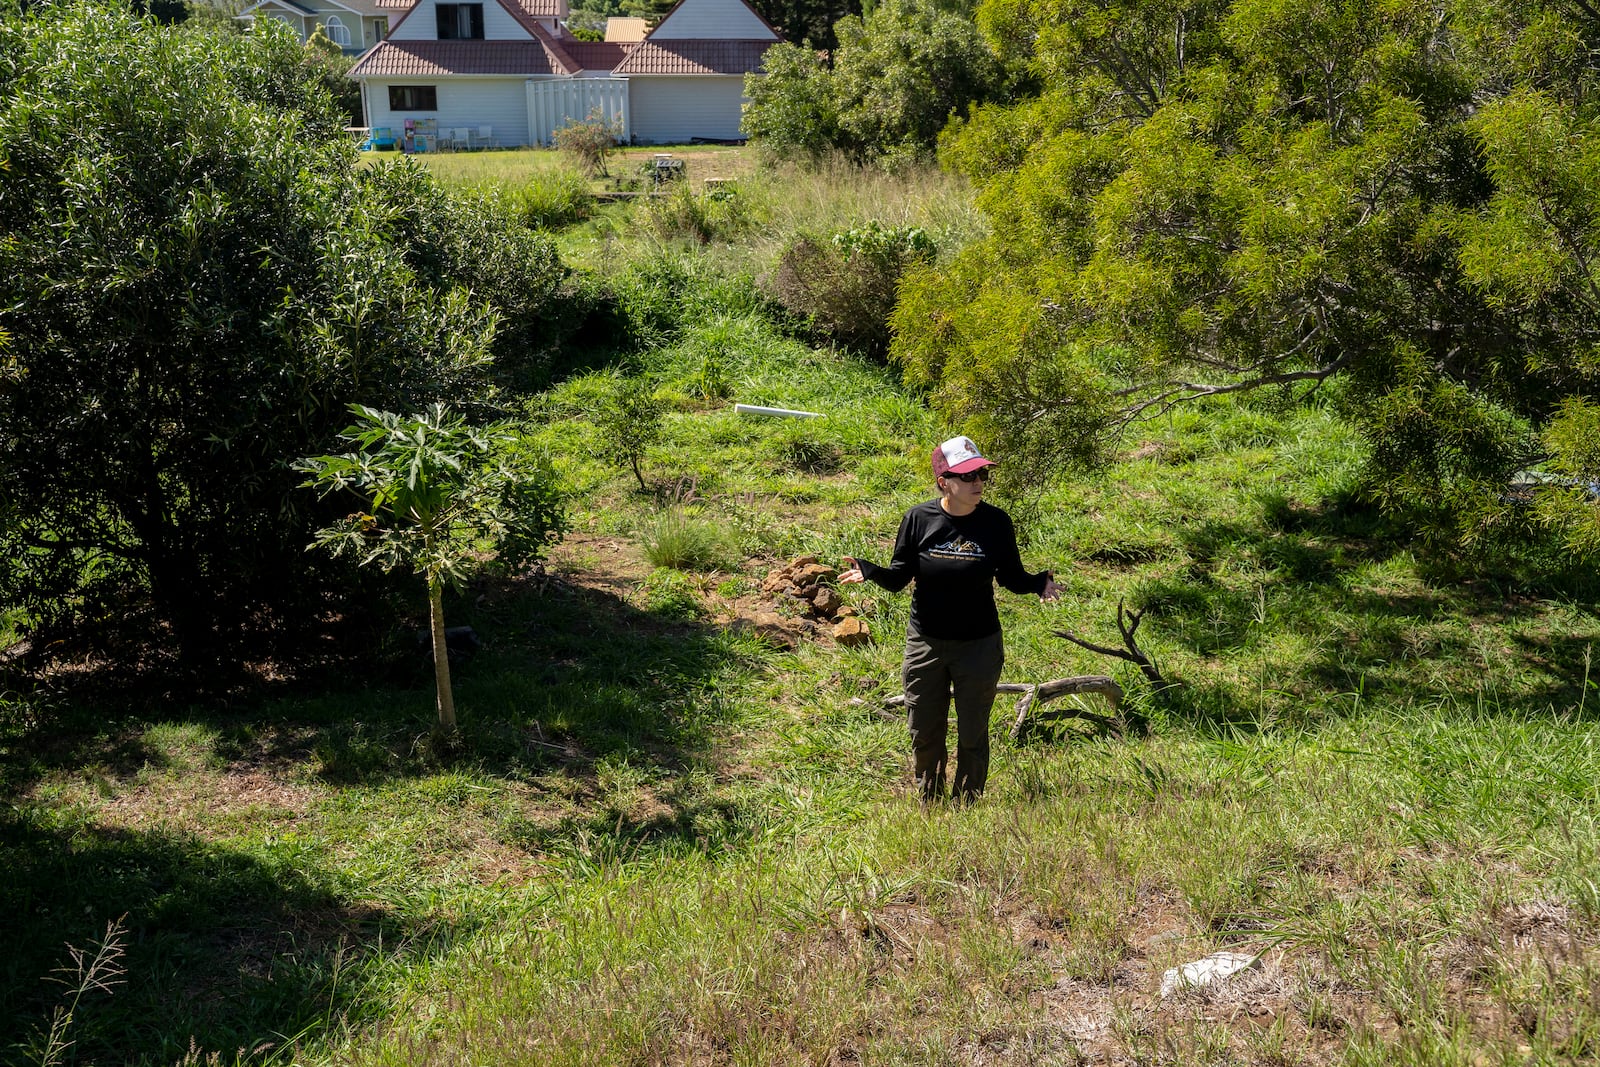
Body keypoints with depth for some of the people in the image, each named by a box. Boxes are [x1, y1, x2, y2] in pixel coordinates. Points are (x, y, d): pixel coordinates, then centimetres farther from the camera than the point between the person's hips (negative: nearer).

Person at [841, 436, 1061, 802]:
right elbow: (898, 577, -4)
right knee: (925, 733, 13)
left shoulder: (996, 523, -9)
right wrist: (868, 571, -23)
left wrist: (1039, 583, -20)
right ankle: (928, 803, 35)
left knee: (972, 736, 10)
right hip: (925, 644, 1)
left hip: (979, 645, 0)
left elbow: (1011, 577, 0)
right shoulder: (919, 519, -9)